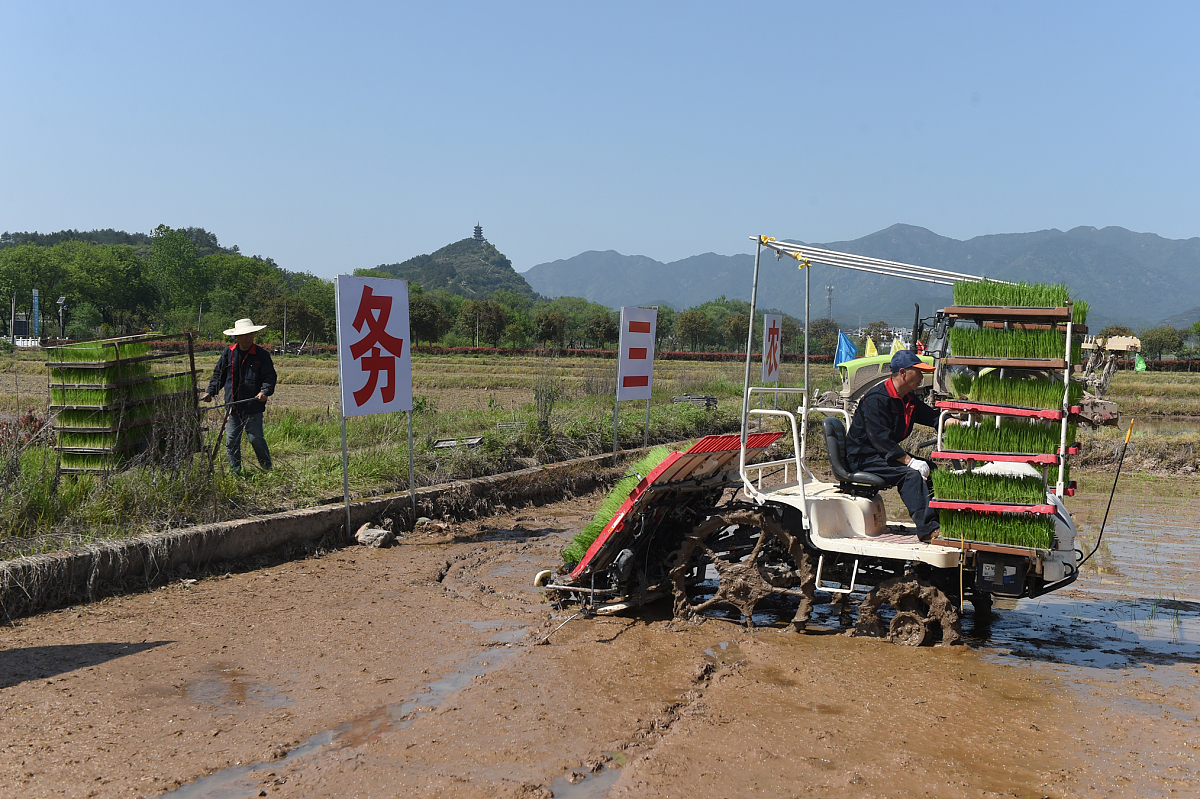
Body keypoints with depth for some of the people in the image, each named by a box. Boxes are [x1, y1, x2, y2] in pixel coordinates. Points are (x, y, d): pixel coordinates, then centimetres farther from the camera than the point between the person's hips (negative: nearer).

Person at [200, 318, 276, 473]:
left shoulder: (262, 355, 0)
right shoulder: (228, 354, 8)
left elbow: (270, 377, -1)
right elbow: (218, 375, 17)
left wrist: (265, 391, -20)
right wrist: (210, 392, 5)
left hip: (253, 407, -3)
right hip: (233, 406, 4)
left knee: (256, 439, -1)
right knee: (231, 441, 6)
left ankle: (267, 469, 16)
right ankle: (235, 471, 17)